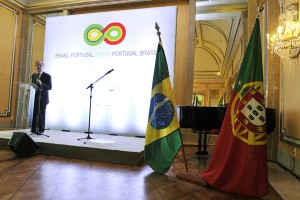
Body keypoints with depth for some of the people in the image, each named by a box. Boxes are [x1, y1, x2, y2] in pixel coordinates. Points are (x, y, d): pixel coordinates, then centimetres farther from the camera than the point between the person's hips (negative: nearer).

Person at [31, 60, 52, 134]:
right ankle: (33, 129, 12)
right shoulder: (33, 75, 16)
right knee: (34, 113, 3)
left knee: (41, 114, -1)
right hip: (35, 97, 4)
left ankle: (41, 129, 7)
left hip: (42, 98, -4)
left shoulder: (47, 76, -1)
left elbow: (50, 87, -9)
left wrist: (41, 84, -22)